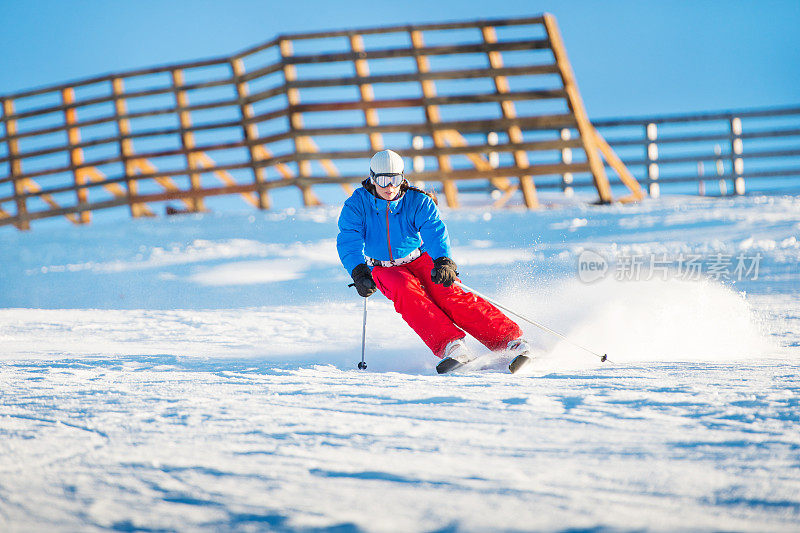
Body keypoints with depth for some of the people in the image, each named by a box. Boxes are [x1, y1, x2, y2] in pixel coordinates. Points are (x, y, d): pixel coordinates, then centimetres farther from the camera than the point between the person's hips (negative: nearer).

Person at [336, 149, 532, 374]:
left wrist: (443, 261, -44)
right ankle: (451, 346, -44)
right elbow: (349, 242, -21)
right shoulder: (356, 206, -10)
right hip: (384, 270, 0)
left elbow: (435, 232, -25)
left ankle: (510, 340, -32)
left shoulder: (417, 202, -11)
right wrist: (359, 273, -39)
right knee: (406, 290, -34)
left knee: (447, 293, -26)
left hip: (420, 260, 0)